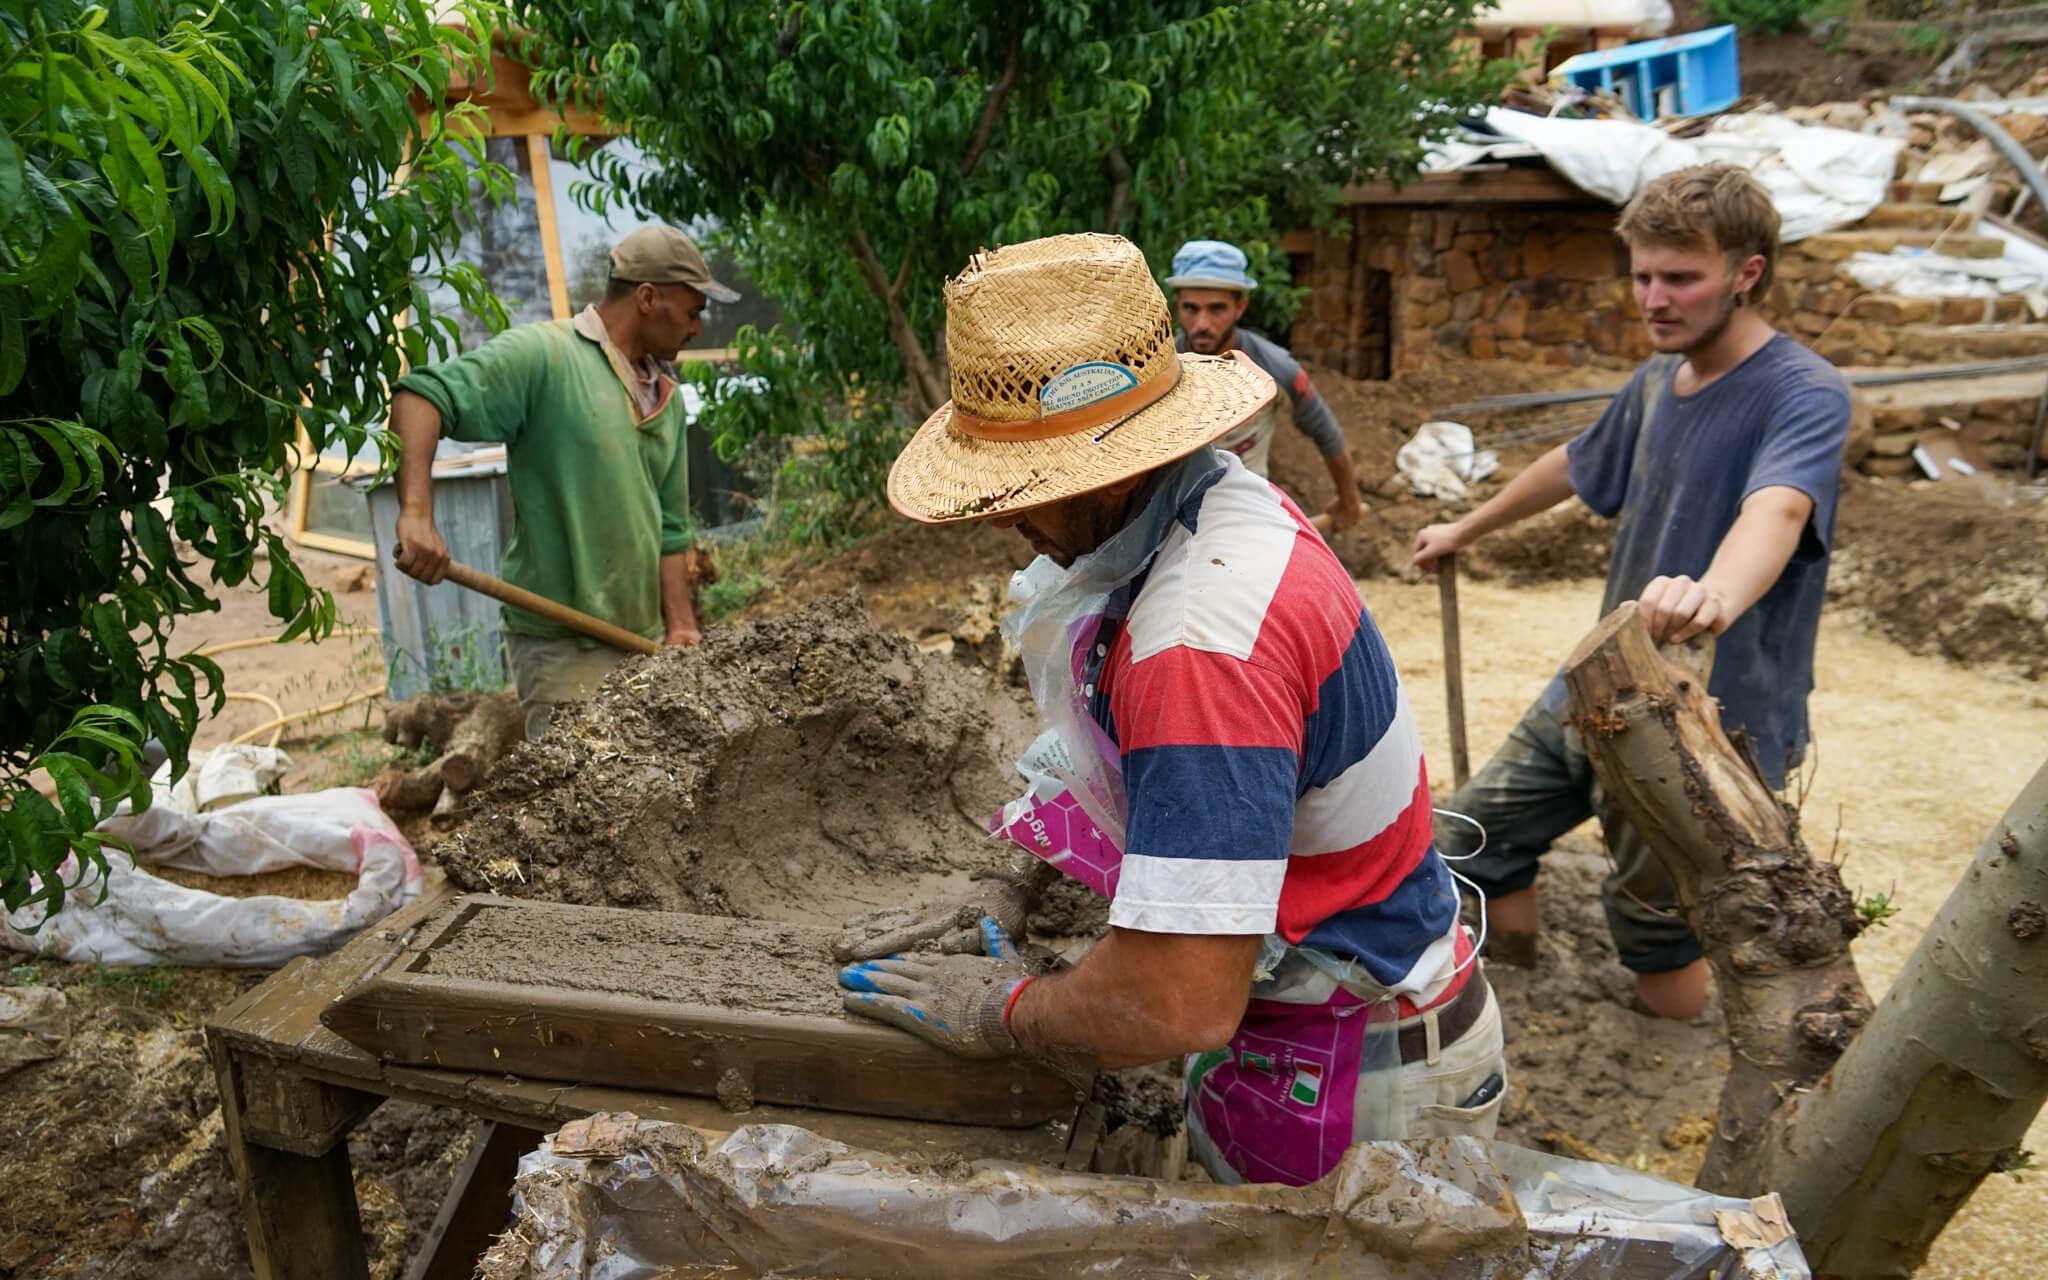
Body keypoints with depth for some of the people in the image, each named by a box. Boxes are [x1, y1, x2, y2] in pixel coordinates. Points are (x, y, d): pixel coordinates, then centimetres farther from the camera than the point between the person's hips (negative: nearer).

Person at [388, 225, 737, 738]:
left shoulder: (666, 399, 14)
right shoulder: (542, 355, -9)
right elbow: (420, 394, -19)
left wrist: (680, 627, 6)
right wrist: (417, 513, -33)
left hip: (641, 639, 7)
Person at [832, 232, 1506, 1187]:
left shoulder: (1204, 644, -35)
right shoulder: (1223, 505, -3)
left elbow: (1177, 1003, -37)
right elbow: (1129, 753, 13)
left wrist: (1001, 1009, -17)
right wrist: (1010, 892, 5)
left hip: (1349, 1086, -9)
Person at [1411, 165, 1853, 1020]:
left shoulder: (1804, 394, -18)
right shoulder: (1656, 381, 5)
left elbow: (1777, 508, -40)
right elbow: (1575, 467, 24)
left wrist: (1715, 597, -62)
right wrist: (1467, 529, 36)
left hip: (1715, 725, -7)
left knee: (1660, 960, -2)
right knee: (1476, 838, 12)